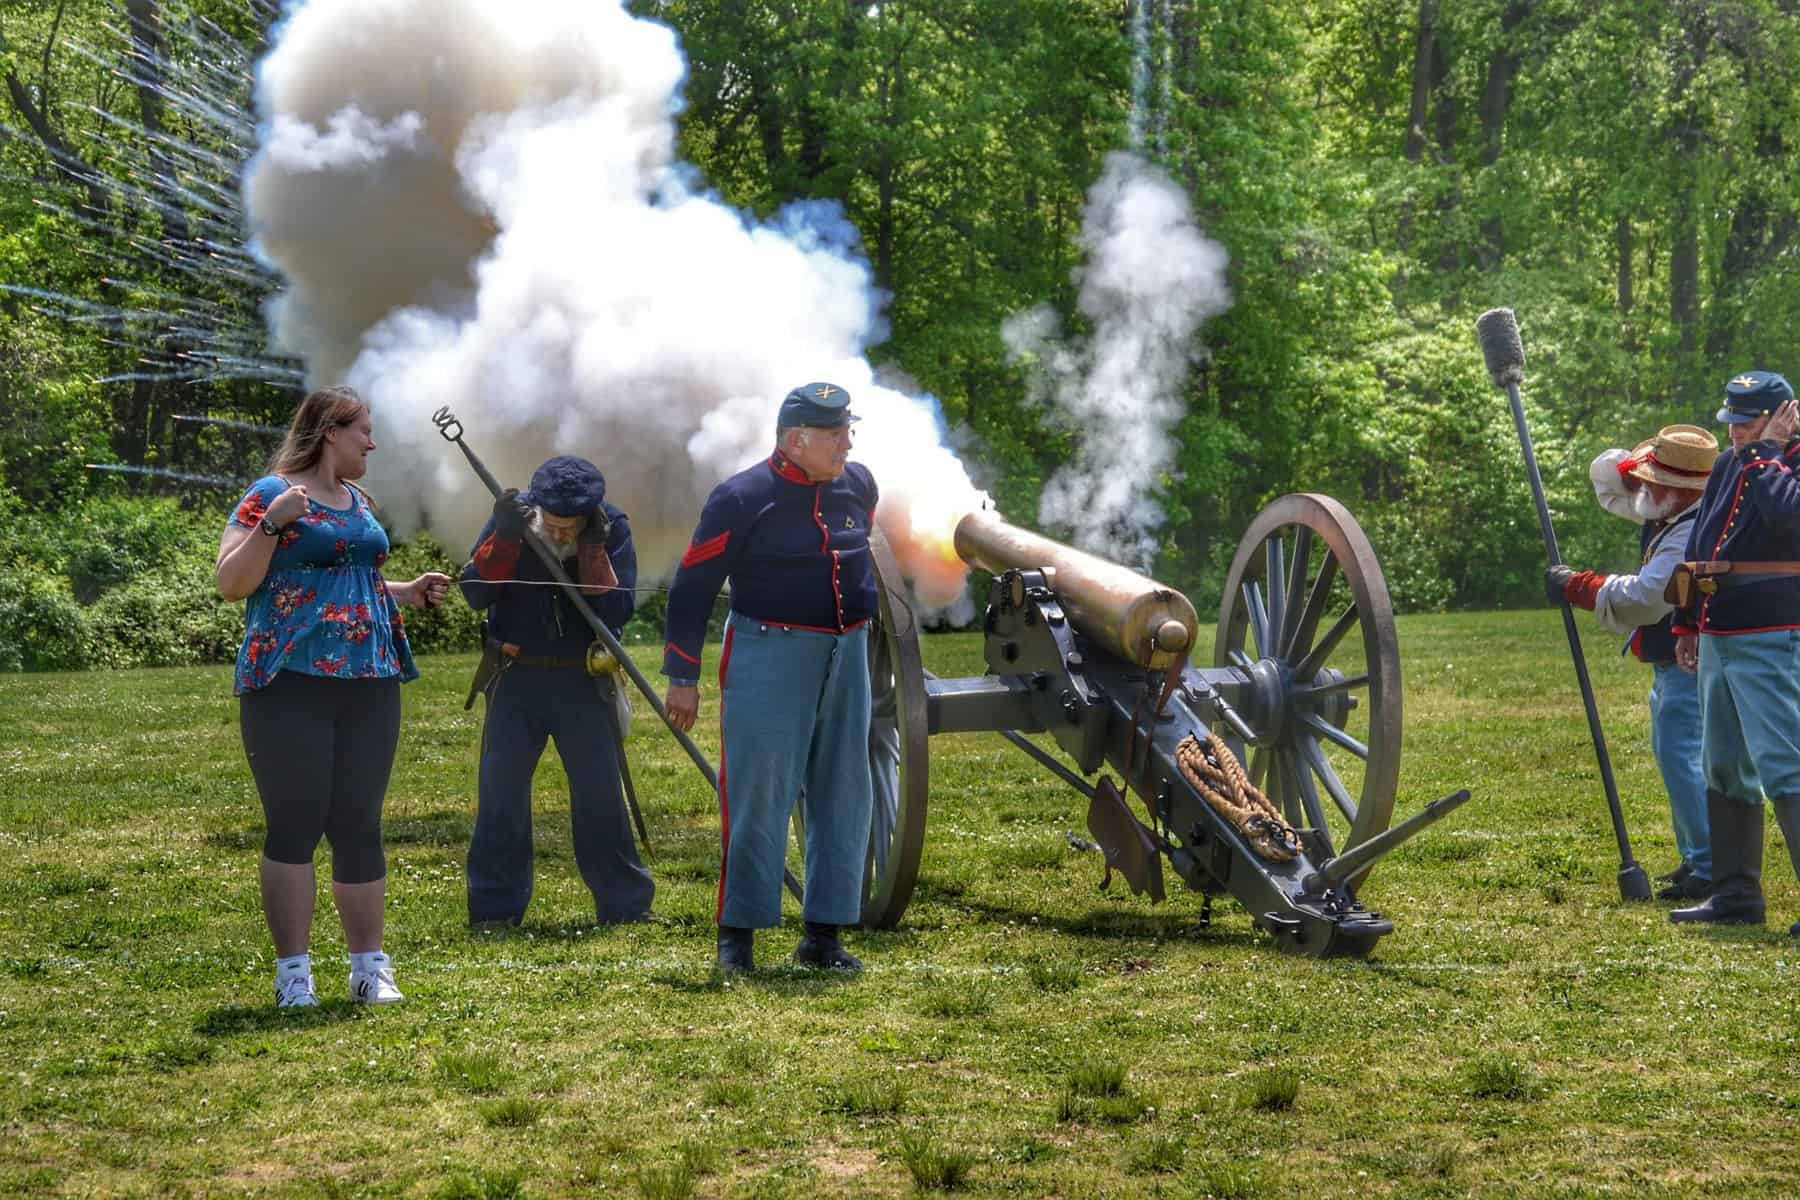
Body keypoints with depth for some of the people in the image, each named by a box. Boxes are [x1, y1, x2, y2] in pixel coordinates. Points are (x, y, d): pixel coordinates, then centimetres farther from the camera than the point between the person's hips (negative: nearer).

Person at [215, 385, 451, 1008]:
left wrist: (410, 592, 15)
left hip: (370, 683, 6)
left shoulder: (360, 503, 17)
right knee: (295, 826, -3)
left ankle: (369, 966, 12)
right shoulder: (271, 495, -4)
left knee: (359, 825, 7)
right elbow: (230, 584, -10)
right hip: (291, 685, -6)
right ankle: (293, 974, 3)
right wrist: (271, 523, -22)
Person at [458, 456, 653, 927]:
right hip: (516, 678, 0)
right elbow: (475, 594, -12)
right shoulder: (514, 517, -8)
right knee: (500, 792, -1)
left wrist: (592, 551, -23)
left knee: (601, 792, 3)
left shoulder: (612, 529, -9)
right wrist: (505, 537, -24)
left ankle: (625, 904, 15)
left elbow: (616, 613, -15)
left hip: (583, 681, 0)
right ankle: (495, 907, 9)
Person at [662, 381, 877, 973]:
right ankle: (737, 933, 4)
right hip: (771, 653, -6)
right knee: (759, 792, -5)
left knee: (843, 791, 7)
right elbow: (692, 587, -7)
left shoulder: (857, 485, 5)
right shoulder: (741, 498, -13)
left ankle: (824, 934, 15)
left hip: (845, 656, 6)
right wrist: (682, 678, -6)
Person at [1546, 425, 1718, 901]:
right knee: (1671, 754, 19)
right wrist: (1635, 466, -6)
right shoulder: (1665, 511, 5)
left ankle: (1712, 870, -15)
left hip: (1689, 666, -11)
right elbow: (1606, 476, 16)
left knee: (1682, 760, -15)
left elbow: (1642, 599, -31)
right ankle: (1695, 857, 29)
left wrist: (1574, 586, -21)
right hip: (1670, 665, 11)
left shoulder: (1694, 535, -25)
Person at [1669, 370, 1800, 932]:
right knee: (1726, 772, 15)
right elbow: (1698, 546, 22)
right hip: (1715, 641, 9)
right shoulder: (1729, 464, 14)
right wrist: (1687, 623, 22)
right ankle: (1736, 896, 24)